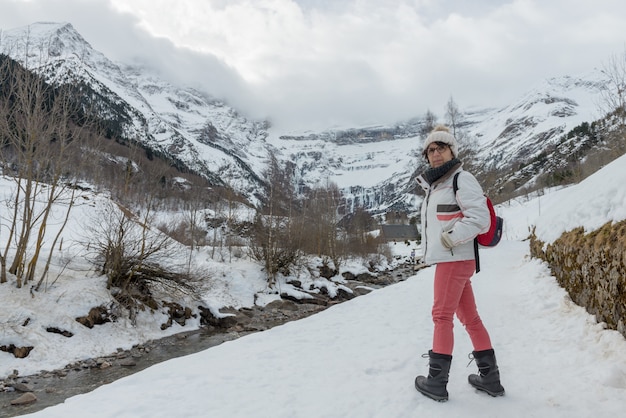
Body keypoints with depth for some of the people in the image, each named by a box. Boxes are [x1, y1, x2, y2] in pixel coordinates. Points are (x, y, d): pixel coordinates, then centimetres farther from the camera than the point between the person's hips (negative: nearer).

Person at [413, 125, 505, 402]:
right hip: (446, 259, 9)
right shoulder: (435, 184, 19)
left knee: (442, 317, -5)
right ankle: (490, 377, 20)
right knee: (470, 318, 11)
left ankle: (436, 382, 3)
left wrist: (451, 238, -17)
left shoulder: (461, 179, -8)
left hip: (455, 259, -9)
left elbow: (479, 217, -16)